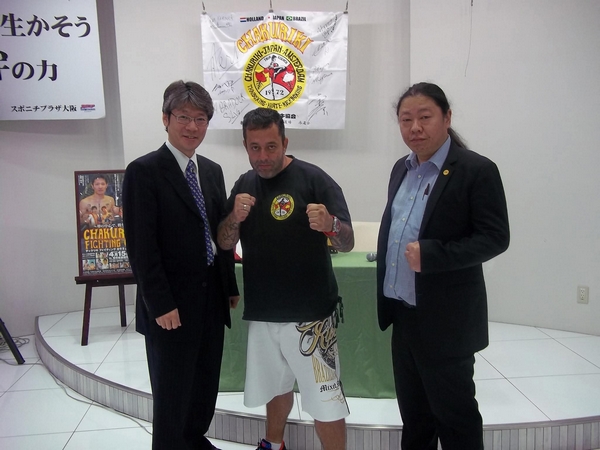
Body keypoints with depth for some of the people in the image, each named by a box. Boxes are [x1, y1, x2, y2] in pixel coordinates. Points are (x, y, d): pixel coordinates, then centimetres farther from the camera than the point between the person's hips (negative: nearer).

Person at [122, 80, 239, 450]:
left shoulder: (213, 171, 9)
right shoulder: (144, 171, -11)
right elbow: (141, 246, -15)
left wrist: (231, 287, 11)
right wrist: (161, 304, -17)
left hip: (211, 299, 7)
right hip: (171, 305, -6)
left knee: (206, 385, 19)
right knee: (172, 391, 10)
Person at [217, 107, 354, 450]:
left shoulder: (314, 179, -11)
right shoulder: (245, 184, 6)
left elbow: (348, 243, -13)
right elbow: (225, 243, 7)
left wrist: (331, 225, -35)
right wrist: (235, 217, -14)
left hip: (309, 313, -5)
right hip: (262, 312, 6)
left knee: (326, 403, 0)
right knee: (276, 386, 24)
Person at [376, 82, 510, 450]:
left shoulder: (477, 170, -14)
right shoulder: (402, 169, 9)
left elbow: (495, 238, -16)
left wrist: (432, 255, -26)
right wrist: (385, 294, 13)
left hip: (445, 319, -7)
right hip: (404, 314, 7)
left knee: (454, 414, 9)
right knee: (413, 412, 21)